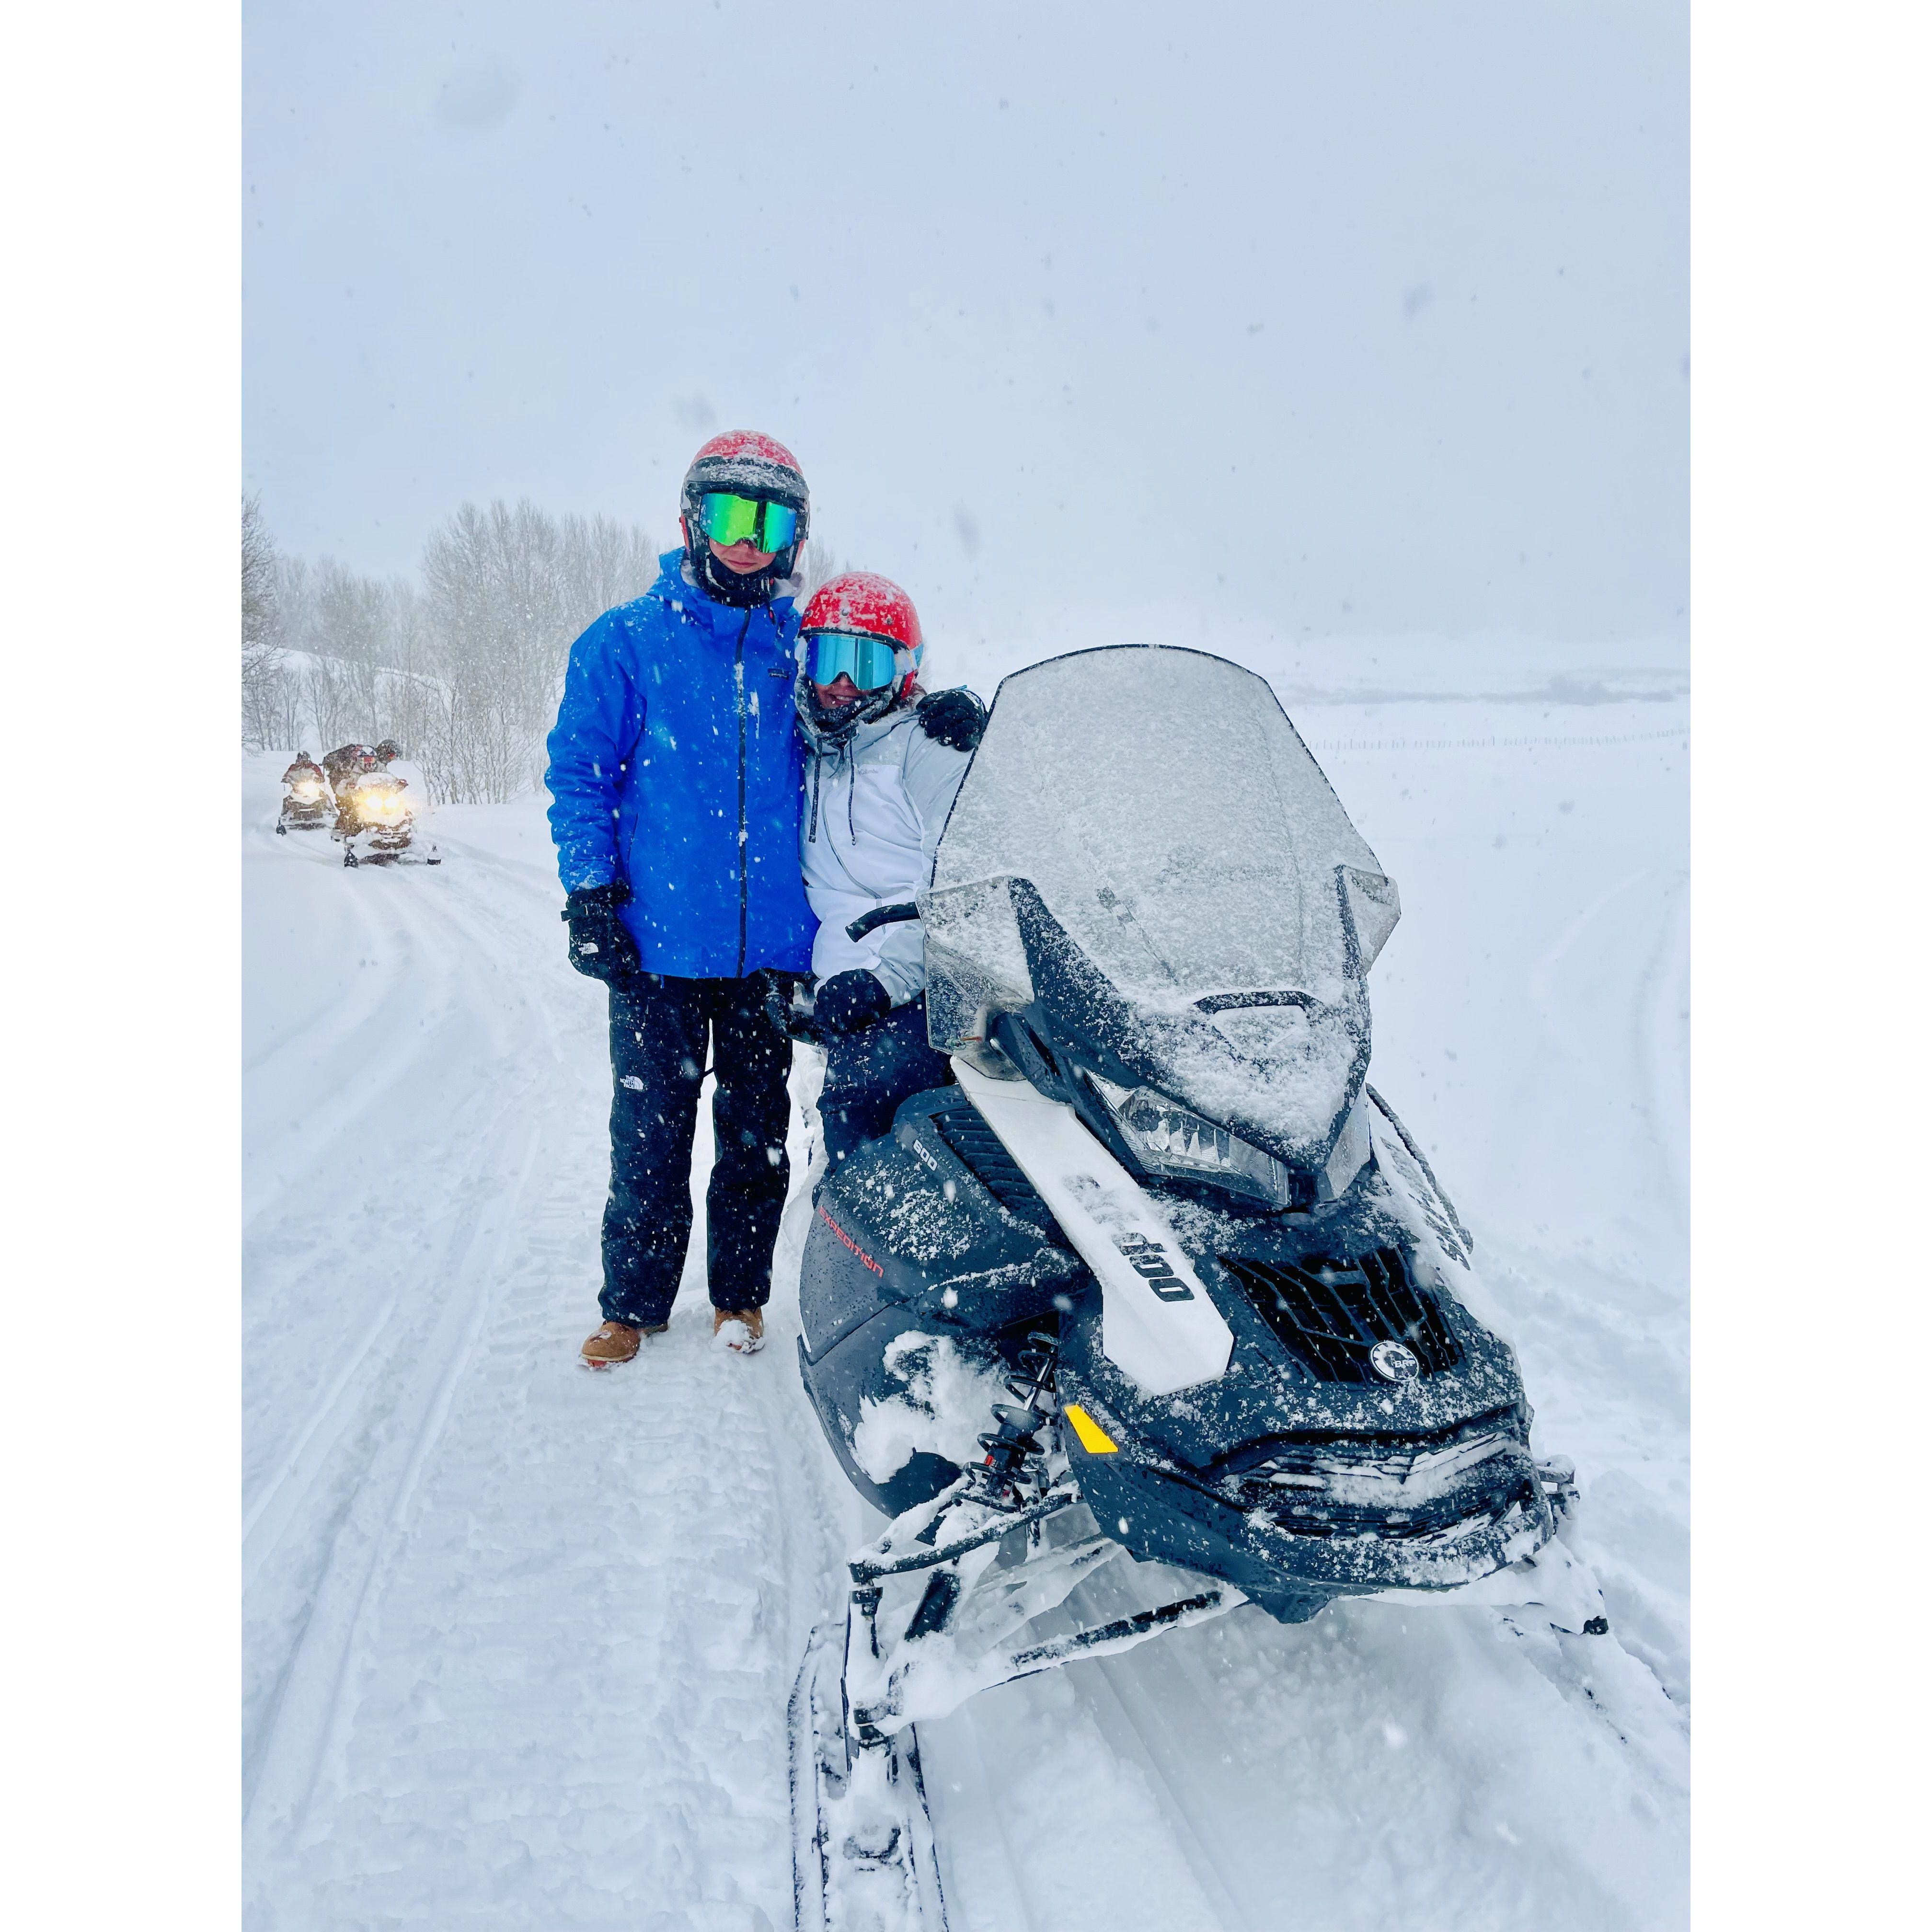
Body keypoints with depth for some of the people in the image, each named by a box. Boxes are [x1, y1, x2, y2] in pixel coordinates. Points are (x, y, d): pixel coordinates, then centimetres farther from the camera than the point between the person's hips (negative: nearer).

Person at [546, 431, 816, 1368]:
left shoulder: (805, 649, 9)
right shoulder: (628, 640, 2)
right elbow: (578, 768, 2)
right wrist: (589, 893, -7)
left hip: (773, 943, 2)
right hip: (659, 939, -2)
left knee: (756, 1130, 11)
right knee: (651, 1129, 5)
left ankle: (740, 1291, 27)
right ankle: (634, 1301, 21)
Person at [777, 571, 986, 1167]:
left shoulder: (929, 745, 2)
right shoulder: (811, 762, 24)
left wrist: (887, 975, -18)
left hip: (928, 988, -5)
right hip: (846, 994, 6)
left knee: (860, 1087, -29)